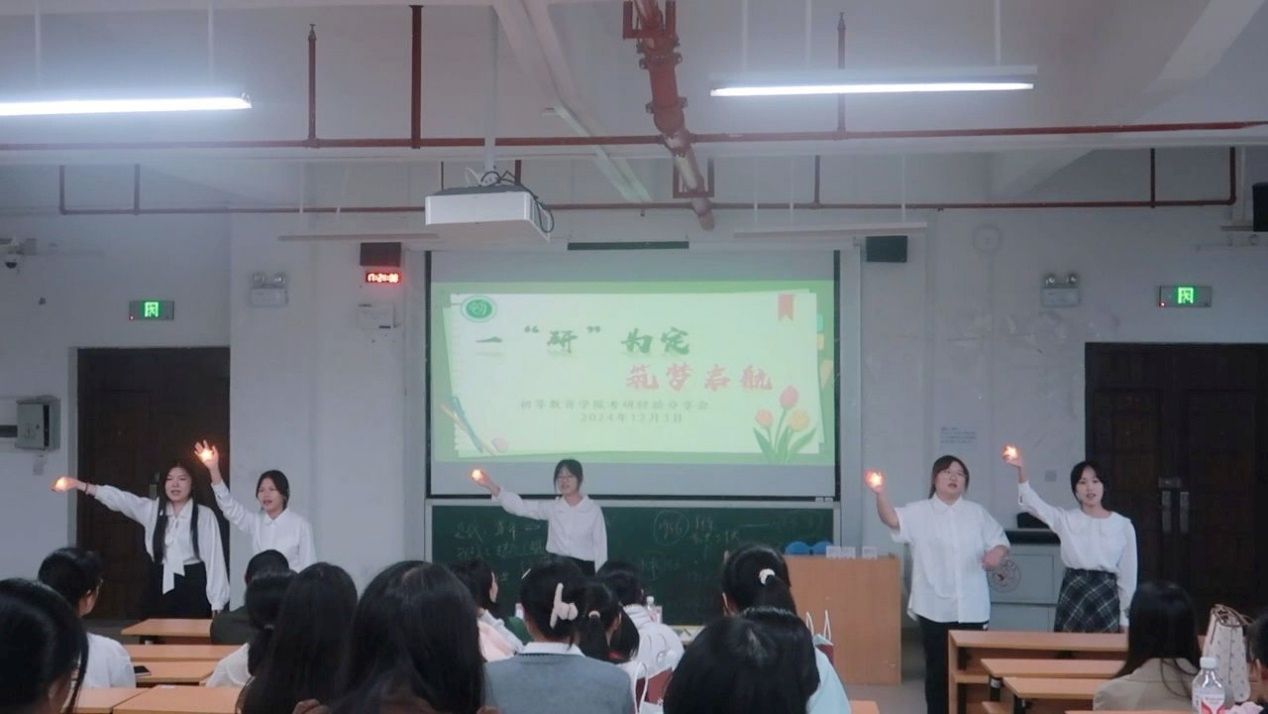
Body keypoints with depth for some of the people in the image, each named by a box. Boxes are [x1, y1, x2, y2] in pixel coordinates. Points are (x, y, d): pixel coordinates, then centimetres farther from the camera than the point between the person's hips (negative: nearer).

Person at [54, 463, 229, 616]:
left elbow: (215, 558, -5)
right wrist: (78, 485, -12)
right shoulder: (152, 509, 8)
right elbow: (119, 498, -1)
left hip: (193, 588, -4)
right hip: (160, 587, 4)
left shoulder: (205, 515, -3)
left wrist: (217, 603, -8)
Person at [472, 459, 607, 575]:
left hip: (583, 569, -3)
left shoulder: (593, 510, -2)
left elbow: (600, 546, -1)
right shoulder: (552, 508, 6)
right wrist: (491, 486, -14)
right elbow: (519, 506, -2)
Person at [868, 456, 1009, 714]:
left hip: (971, 607, 3)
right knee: (937, 667, 3)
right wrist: (880, 492, -38)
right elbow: (893, 519, -18)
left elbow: (1000, 540, 12)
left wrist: (997, 552, -13)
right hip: (935, 608, -2)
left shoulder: (977, 512, 11)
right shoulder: (920, 512, -1)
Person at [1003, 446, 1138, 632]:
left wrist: (1125, 618, 6)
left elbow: (1128, 574, 6)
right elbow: (1032, 503, -12)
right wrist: (1021, 470, -30)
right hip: (1072, 596, 0)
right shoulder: (1065, 519, 4)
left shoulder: (1123, 525, 4)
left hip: (1106, 598, 0)